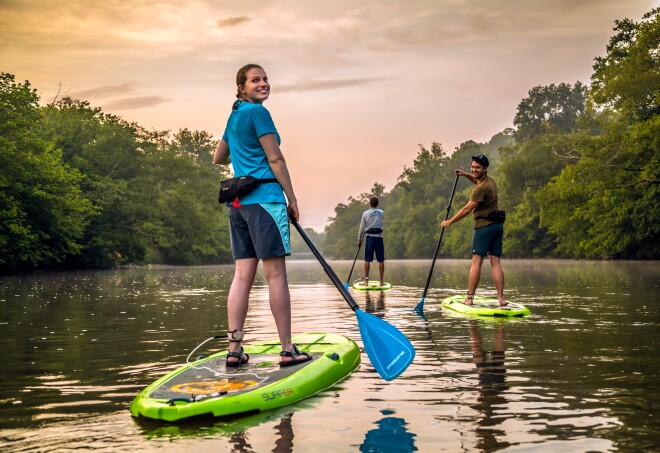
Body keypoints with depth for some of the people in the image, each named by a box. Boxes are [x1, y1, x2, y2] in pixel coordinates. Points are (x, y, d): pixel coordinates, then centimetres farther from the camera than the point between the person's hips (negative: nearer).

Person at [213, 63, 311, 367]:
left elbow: (218, 159, 30)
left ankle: (234, 350, 4)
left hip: (237, 202, 8)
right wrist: (292, 198, -5)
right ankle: (287, 350, -4)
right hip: (264, 197, -8)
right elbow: (275, 159, -9)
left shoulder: (234, 117, 20)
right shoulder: (257, 112, -5)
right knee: (276, 274, -6)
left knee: (243, 274, 5)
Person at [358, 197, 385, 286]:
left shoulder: (365, 213, 0)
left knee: (367, 260, 5)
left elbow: (362, 228, 4)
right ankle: (381, 281, 4)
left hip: (370, 237, 0)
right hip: (379, 237, 0)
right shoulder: (381, 213, 3)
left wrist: (359, 239, 12)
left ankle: (366, 280, 6)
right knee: (381, 260, 3)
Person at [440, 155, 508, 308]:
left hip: (484, 225, -9)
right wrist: (465, 174, 24)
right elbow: (478, 180, 40)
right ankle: (501, 299, -3)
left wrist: (449, 222, -5)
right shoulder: (490, 180, 13)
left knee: (476, 262, -7)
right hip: (497, 225, 9)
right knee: (495, 263, 3)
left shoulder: (482, 188, -16)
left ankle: (469, 298, -8)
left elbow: (467, 209, -14)